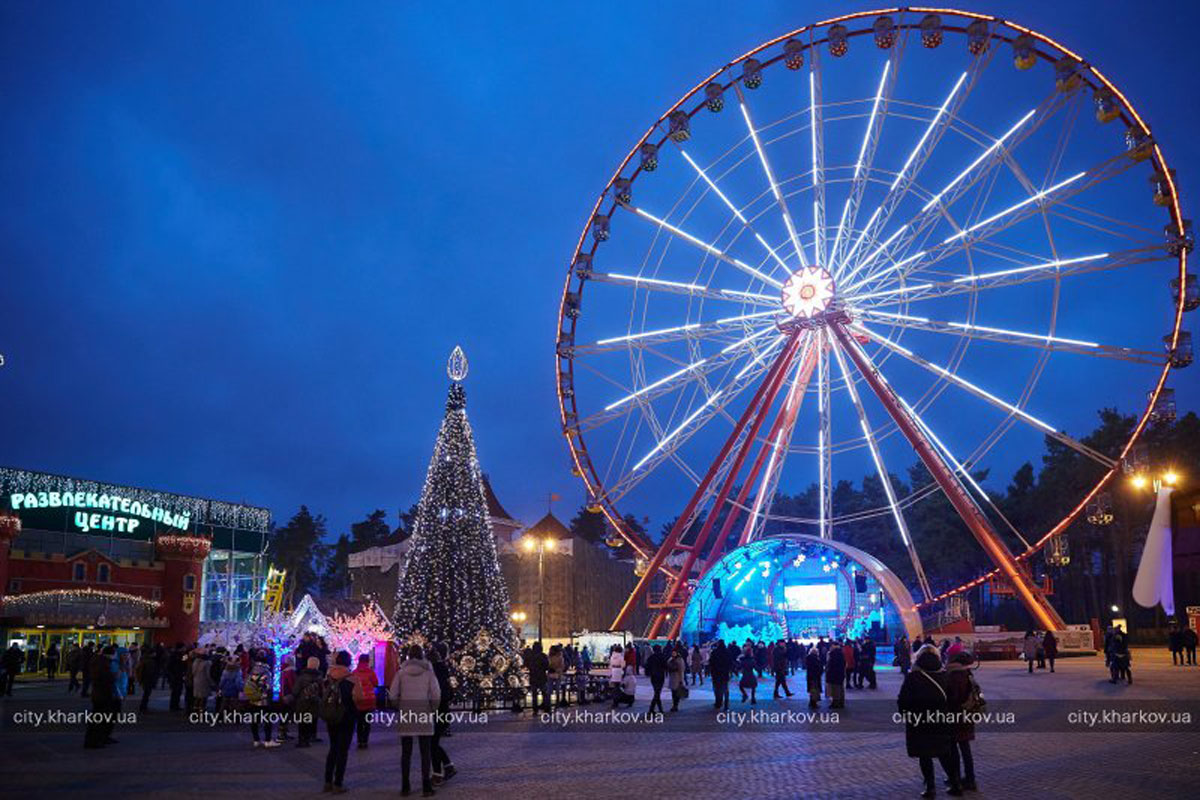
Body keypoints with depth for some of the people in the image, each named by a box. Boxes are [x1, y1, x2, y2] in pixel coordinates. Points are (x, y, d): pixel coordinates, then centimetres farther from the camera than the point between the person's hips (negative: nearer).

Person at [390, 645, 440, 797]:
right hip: (424, 714, -1)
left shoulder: (401, 671, 1)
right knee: (425, 752, 4)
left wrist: (400, 708, 12)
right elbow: (436, 695, -6)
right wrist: (433, 710, 8)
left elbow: (393, 694, -2)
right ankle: (426, 786, 0)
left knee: (406, 752, 10)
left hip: (405, 714, 1)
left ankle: (405, 786, 12)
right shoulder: (428, 671, -2)